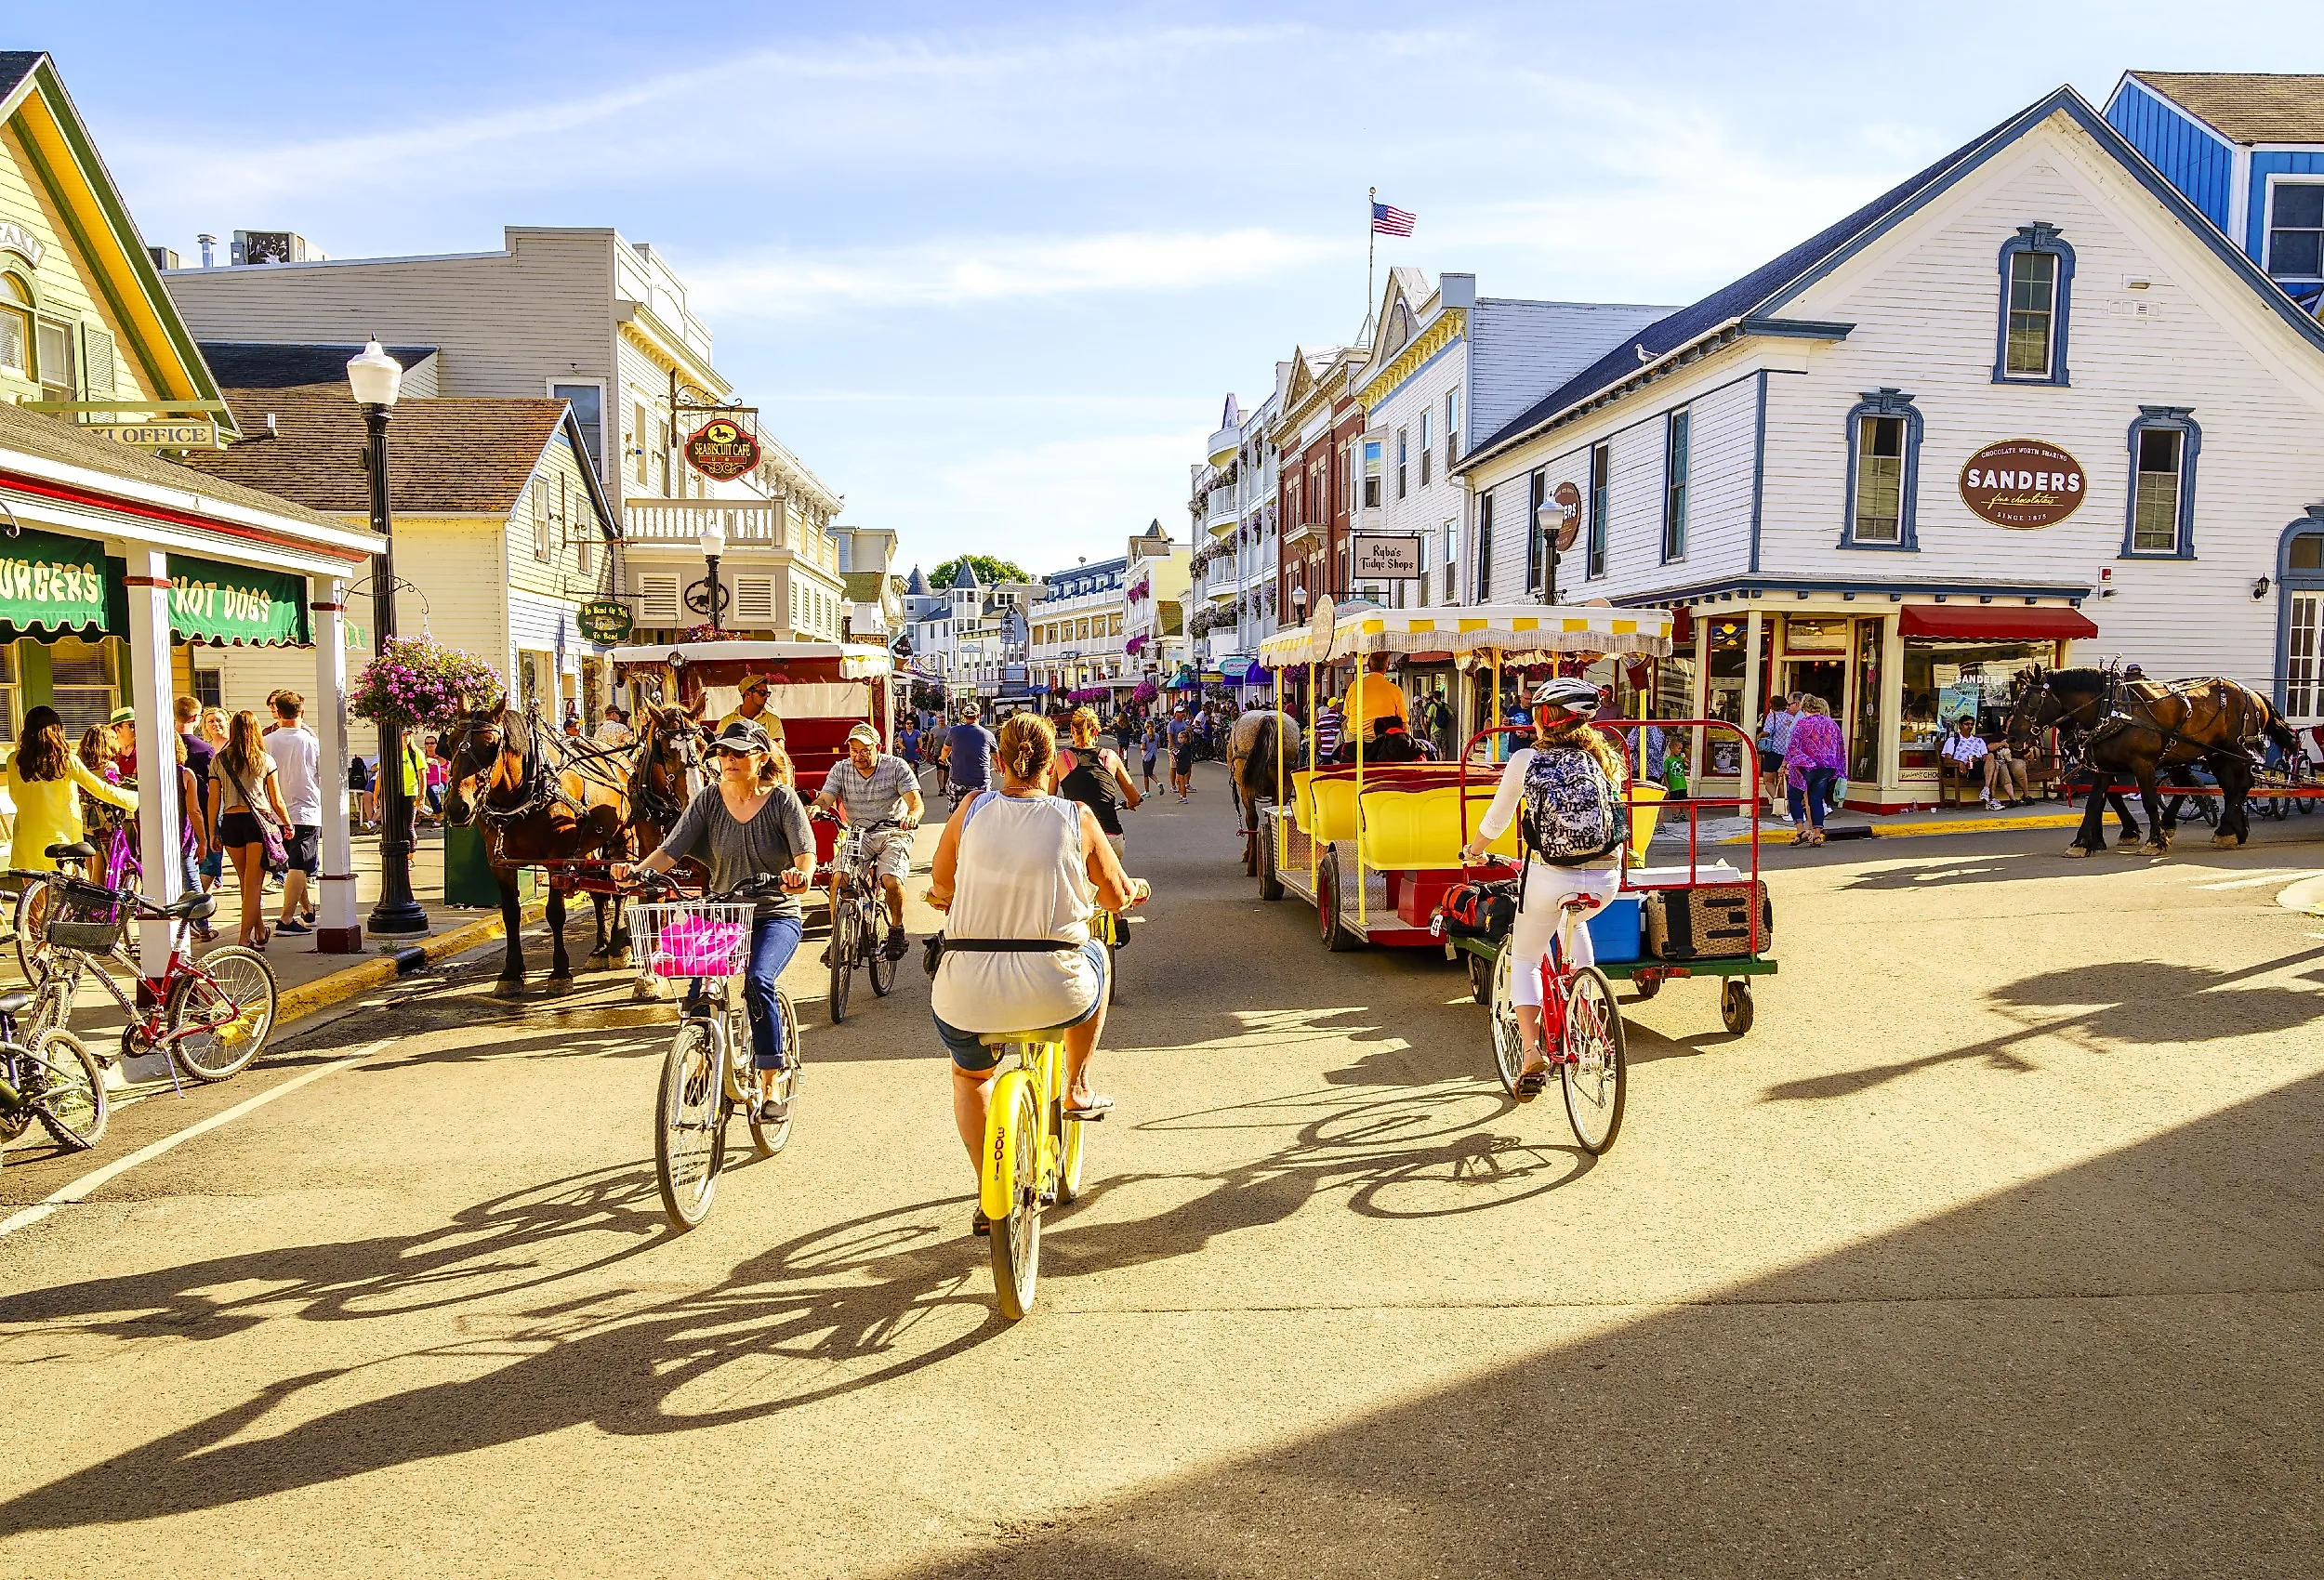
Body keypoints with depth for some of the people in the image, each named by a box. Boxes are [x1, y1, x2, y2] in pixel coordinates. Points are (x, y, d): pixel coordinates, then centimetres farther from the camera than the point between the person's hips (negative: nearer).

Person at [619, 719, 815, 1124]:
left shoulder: (782, 799, -7)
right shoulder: (708, 799, 1)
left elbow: (806, 853, -19)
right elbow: (671, 850, -7)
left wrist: (801, 874, -42)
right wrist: (638, 870, -27)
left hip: (775, 916, -3)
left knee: (757, 981, -28)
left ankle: (771, 1090, -16)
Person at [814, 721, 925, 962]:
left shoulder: (897, 767, -7)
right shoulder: (841, 770, 1)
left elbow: (916, 802, -15)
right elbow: (825, 799, -9)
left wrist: (912, 816, -40)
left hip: (892, 834, -2)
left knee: (891, 880, -25)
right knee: (838, 877, -21)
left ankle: (896, 930, 1)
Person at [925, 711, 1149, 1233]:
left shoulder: (972, 809, 4)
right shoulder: (1077, 817, 1)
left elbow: (940, 888, 16)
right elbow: (1117, 897, 11)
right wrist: (1136, 888, 34)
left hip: (967, 994, 1)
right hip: (1054, 991, -1)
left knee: (970, 1076, 34)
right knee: (1095, 955, 36)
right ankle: (1078, 1091, 40)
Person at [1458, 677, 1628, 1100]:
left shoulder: (1526, 760, 1)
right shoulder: (1605, 758, 10)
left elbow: (1496, 820, 11)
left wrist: (1473, 851, 31)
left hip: (1549, 878, -4)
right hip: (1605, 880, 4)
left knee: (1524, 960, 19)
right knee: (1573, 920, 38)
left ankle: (1533, 1053, 2)